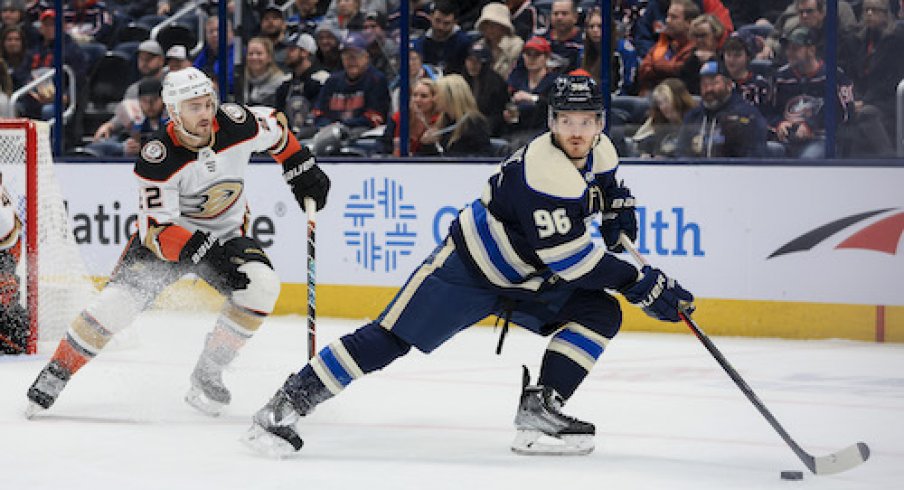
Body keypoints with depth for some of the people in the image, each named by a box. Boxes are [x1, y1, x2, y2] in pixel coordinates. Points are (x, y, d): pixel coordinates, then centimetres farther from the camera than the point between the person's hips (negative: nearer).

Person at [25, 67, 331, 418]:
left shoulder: (235, 123, -18)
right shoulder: (158, 157, -27)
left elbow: (274, 128, 6)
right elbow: (156, 228, -27)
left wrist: (303, 171, 5)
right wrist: (207, 255, -37)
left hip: (226, 234, 3)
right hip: (167, 232, -3)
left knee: (262, 285, -25)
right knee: (121, 299, -21)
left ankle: (207, 374, -12)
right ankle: (55, 375, -5)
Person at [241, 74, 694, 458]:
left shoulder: (598, 150, -4)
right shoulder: (544, 170, -31)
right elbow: (567, 255, -32)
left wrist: (617, 202, 3)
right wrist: (639, 284, -29)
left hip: (526, 279, 8)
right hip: (467, 268, -8)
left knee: (601, 314, -9)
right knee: (390, 338, -11)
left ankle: (538, 410, -12)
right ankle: (286, 405, -5)